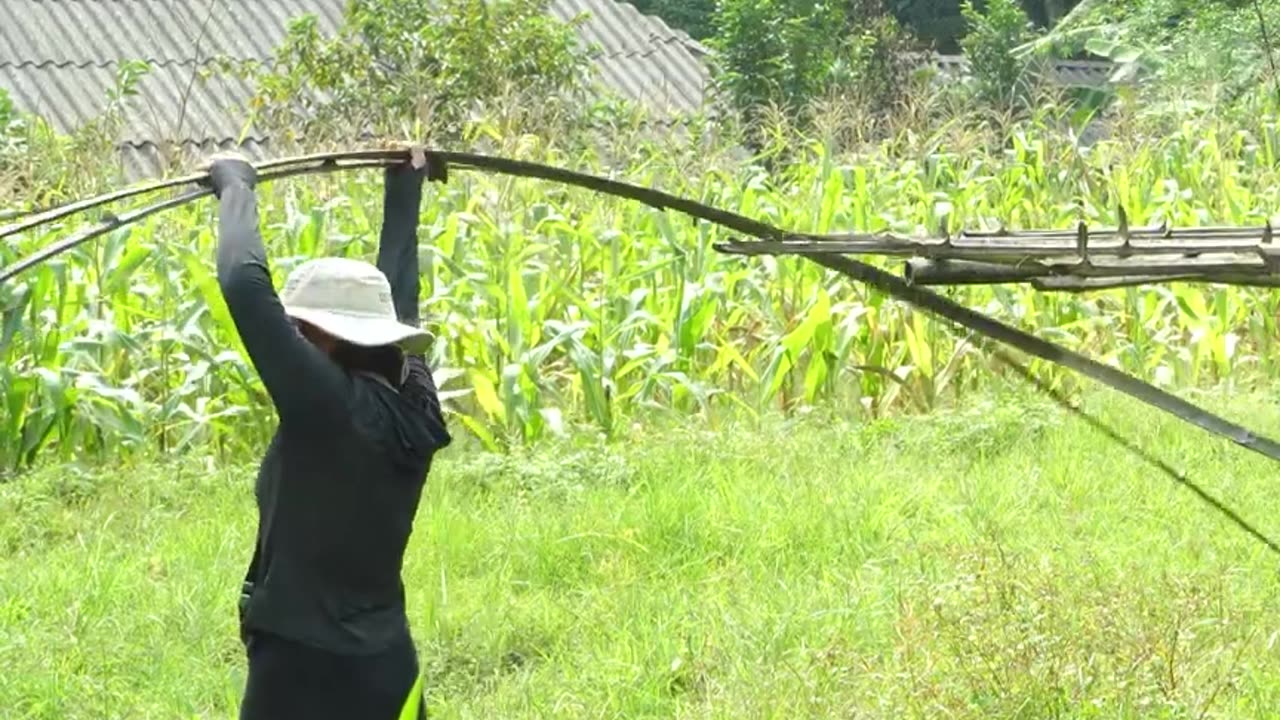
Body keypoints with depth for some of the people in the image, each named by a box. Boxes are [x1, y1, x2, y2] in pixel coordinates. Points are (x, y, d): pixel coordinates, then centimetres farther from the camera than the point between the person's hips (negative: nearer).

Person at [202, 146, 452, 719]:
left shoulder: (326, 408, -18)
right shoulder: (411, 409, 1)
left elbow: (244, 283, -20)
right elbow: (398, 294, 18)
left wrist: (237, 185, -4)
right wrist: (405, 185, 30)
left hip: (305, 673, -8)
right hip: (387, 667, 8)